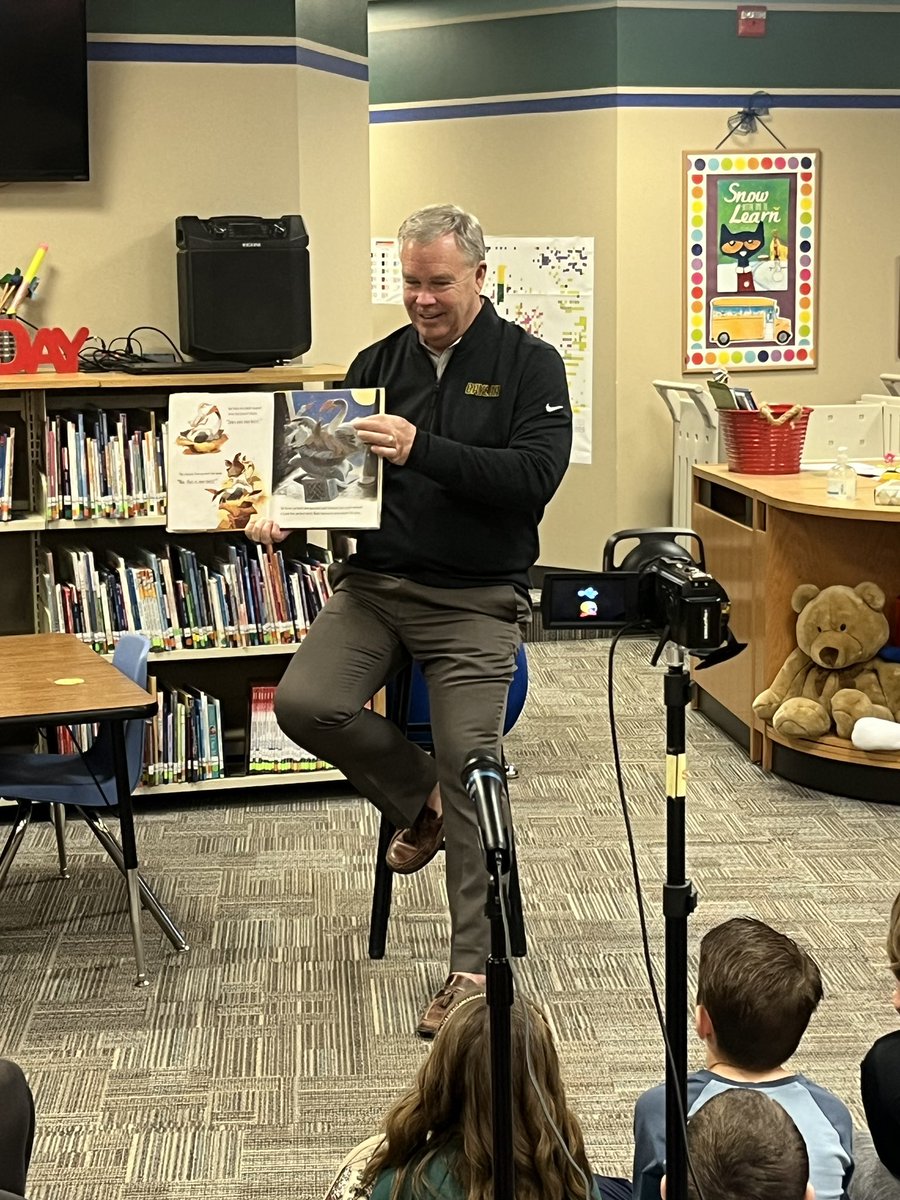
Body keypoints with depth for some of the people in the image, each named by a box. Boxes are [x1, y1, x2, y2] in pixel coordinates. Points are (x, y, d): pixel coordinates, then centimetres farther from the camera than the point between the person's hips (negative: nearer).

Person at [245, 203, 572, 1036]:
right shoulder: (381, 364, 12)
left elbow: (535, 477, -15)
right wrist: (282, 512, -6)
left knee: (471, 769, -11)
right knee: (305, 703, -19)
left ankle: (474, 966, 3)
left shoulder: (529, 365, -1)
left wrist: (422, 450, -25)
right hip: (375, 583, 4)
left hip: (477, 599, -4)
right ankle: (417, 798, 11)